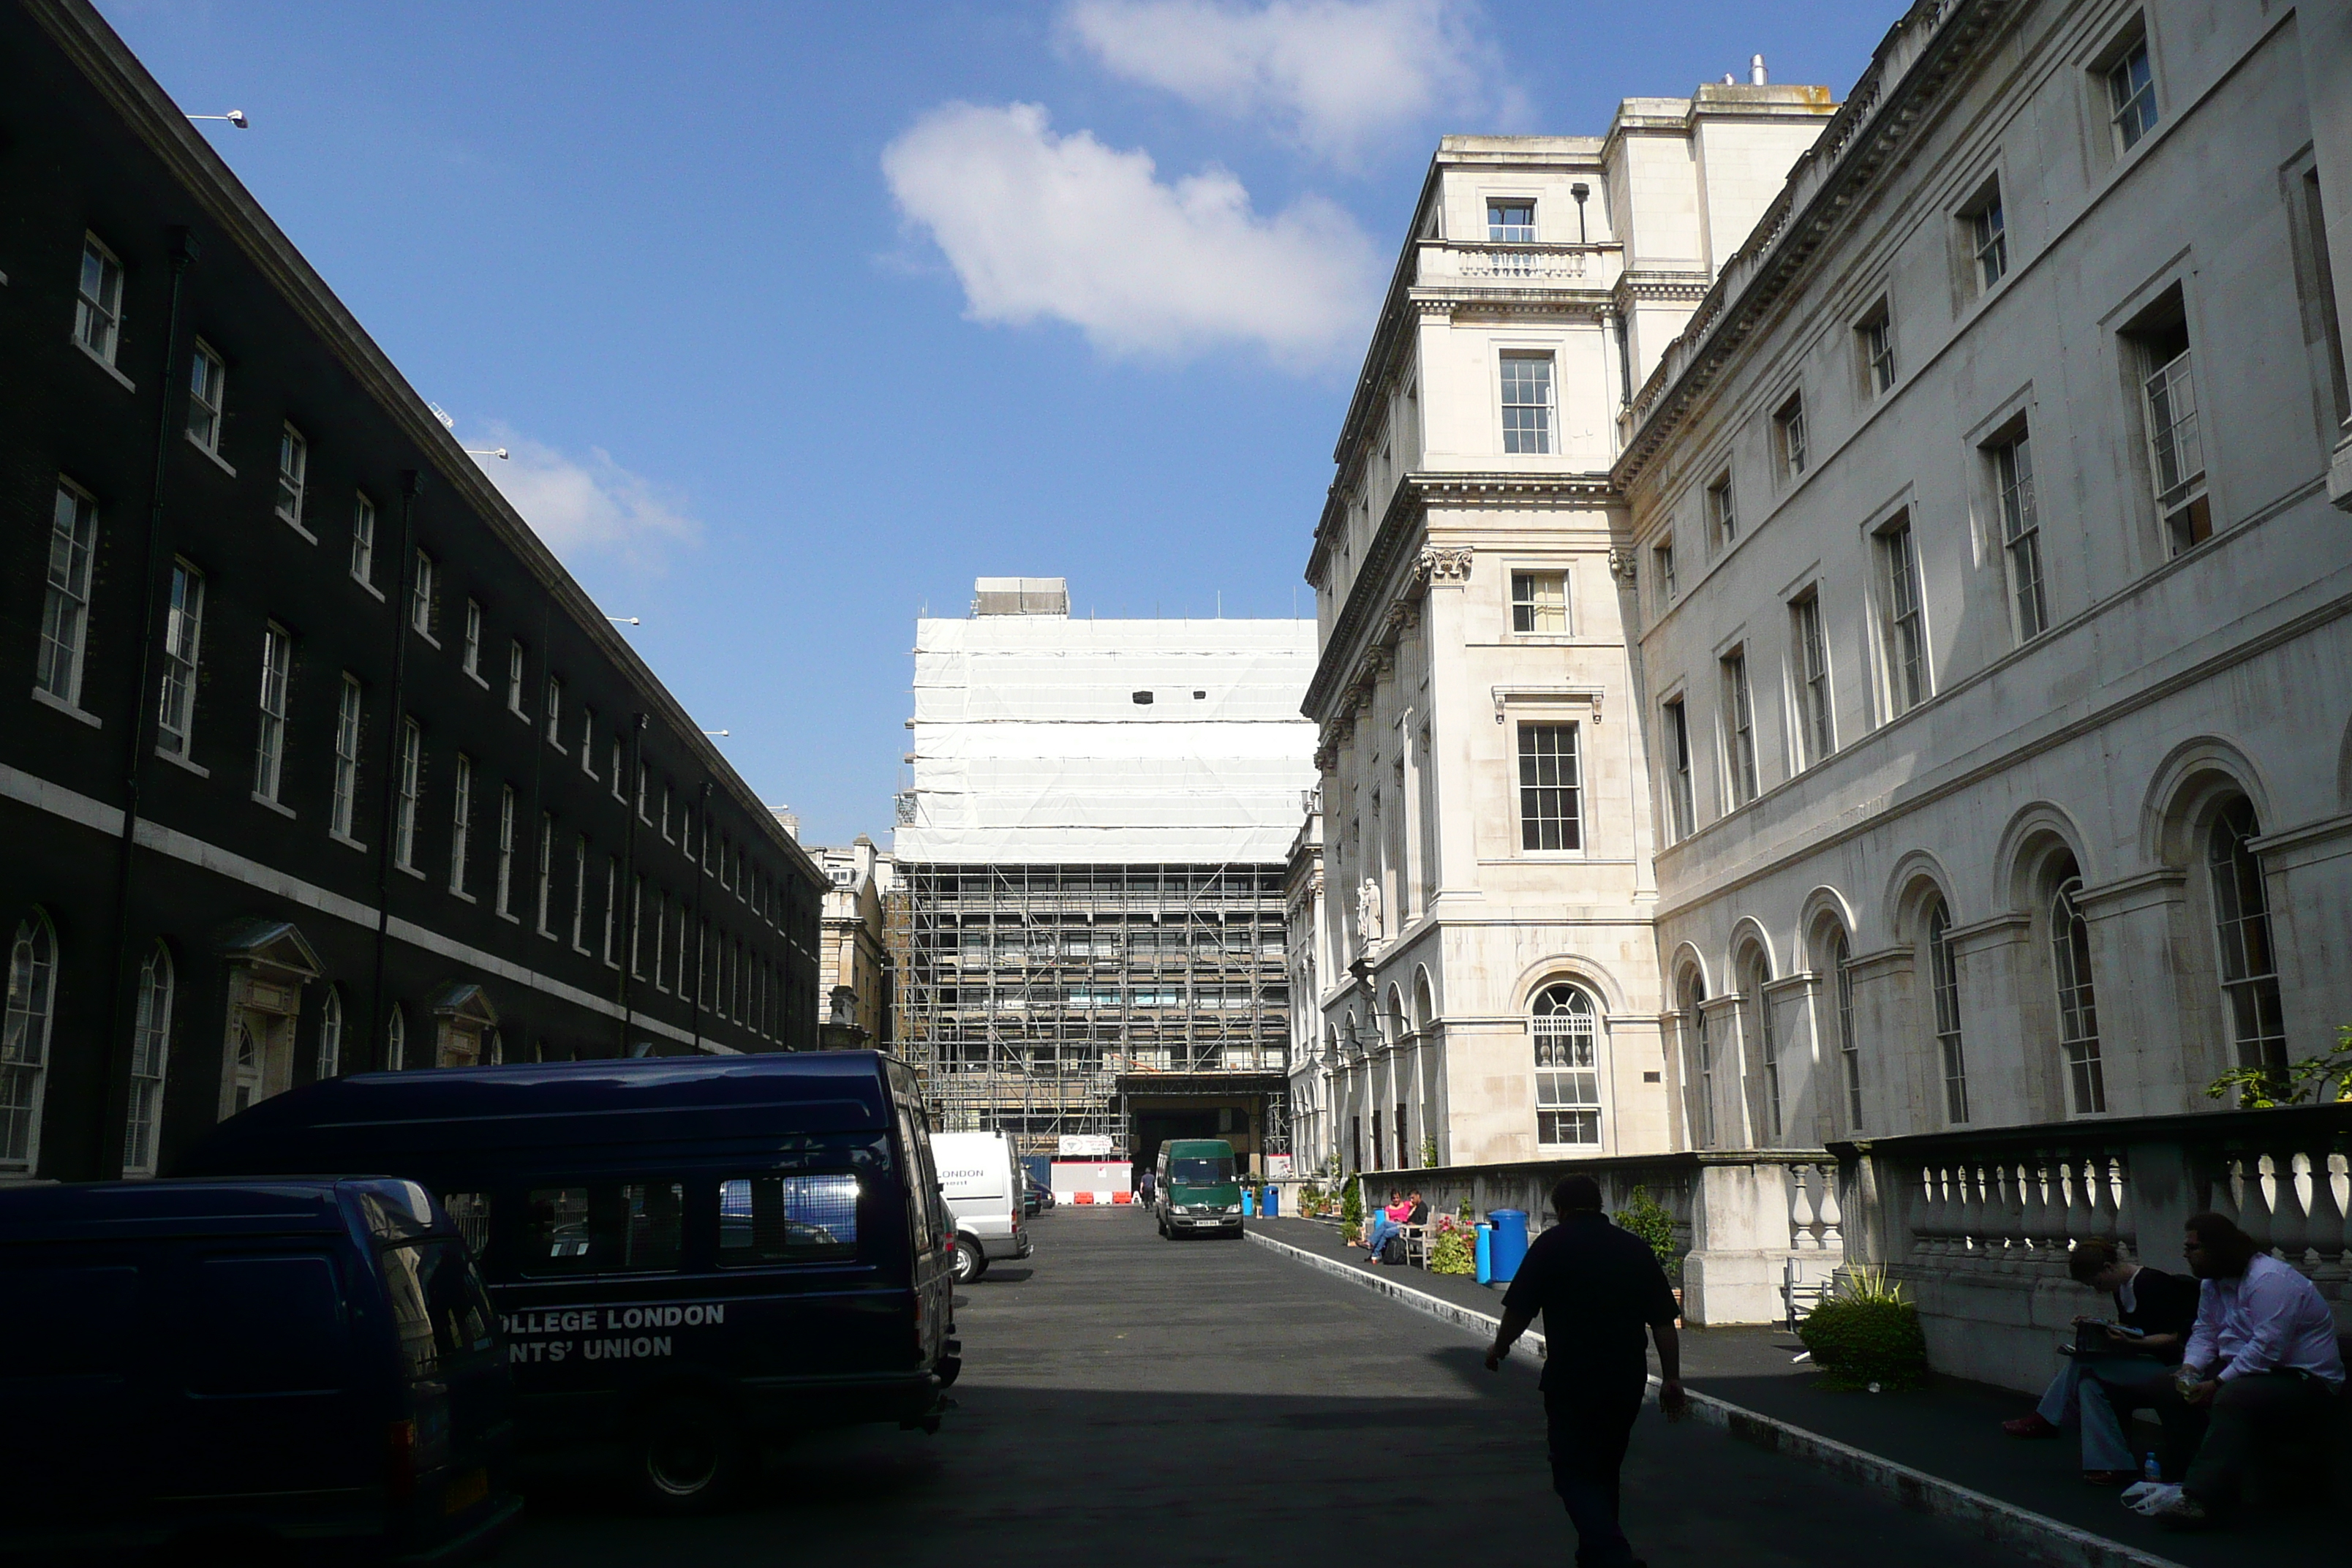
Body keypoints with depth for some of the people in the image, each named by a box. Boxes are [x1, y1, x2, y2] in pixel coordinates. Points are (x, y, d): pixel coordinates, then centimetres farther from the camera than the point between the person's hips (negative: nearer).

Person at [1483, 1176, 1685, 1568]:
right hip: (1627, 1381, 5)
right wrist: (1671, 1378, 12)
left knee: (1575, 1476, -1)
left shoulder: (1552, 1245, -4)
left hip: (1571, 1380, -5)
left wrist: (1498, 1348, 12)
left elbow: (1518, 1311, -5)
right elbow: (1664, 1322, 6)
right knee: (1604, 1473, 20)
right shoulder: (1636, 1248, 8)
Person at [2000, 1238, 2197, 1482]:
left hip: (2166, 1368, -9)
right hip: (2141, 1366, 9)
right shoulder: (2121, 1287, 11)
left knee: (2082, 1363, -19)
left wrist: (2131, 1343, -31)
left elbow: (2174, 1339, -18)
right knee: (2088, 1382, -13)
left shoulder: (2152, 1283, -16)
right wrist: (2094, 1328, 5)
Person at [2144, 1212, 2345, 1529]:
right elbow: (2204, 1333, 12)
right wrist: (2190, 1369, -8)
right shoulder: (2212, 1283, 11)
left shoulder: (2270, 1280, -21)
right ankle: (2191, 1477, -4)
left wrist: (2216, 1384, -25)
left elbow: (2267, 1349, -27)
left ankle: (2204, 1499, -43)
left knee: (2232, 1399, -37)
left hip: (2305, 1380, -10)